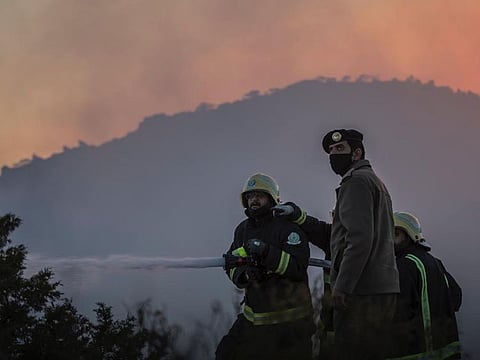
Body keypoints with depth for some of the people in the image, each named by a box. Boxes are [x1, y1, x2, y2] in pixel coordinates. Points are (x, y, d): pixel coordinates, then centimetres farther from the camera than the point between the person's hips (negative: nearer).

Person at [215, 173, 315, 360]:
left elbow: (298, 267, -22)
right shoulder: (243, 229, 10)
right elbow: (231, 266, 7)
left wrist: (267, 253, -31)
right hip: (254, 317, 6)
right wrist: (245, 274, -15)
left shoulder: (288, 227, -11)